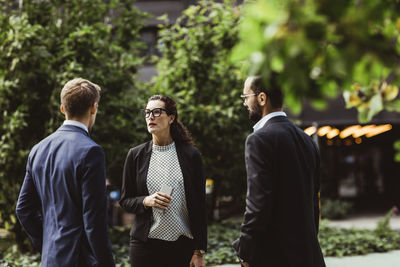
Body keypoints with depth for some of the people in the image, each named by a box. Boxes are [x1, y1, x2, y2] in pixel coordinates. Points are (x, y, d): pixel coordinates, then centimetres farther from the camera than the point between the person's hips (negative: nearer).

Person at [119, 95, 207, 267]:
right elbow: (125, 201, 10)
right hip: (146, 244, 1)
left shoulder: (190, 155, 2)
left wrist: (199, 251, -2)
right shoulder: (136, 155, 6)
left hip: (183, 245, -1)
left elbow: (199, 205, 2)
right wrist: (146, 201, -12)